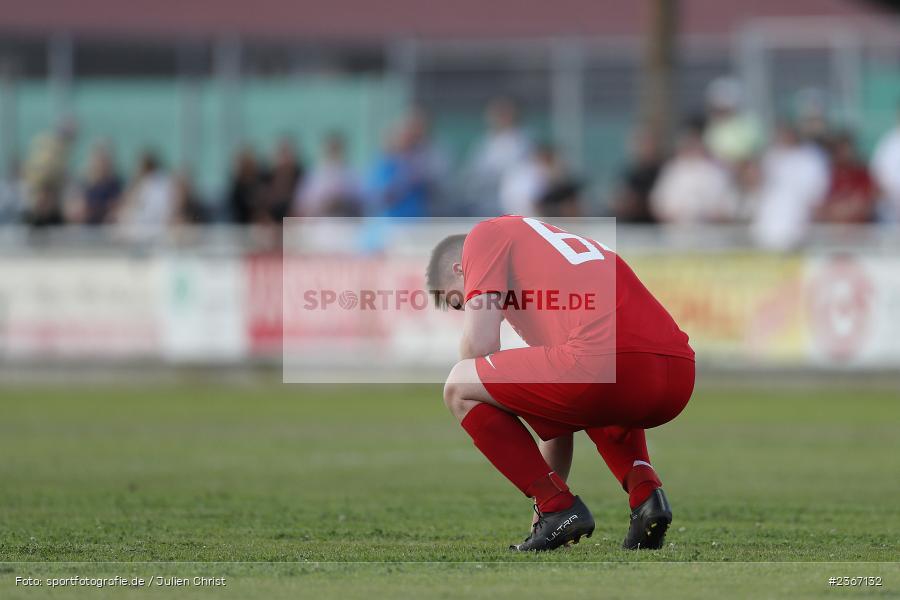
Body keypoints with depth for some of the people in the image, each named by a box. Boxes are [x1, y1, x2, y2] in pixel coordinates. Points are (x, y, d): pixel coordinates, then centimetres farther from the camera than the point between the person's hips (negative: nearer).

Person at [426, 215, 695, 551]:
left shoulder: (485, 236, 17)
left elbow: (479, 344, 3)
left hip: (604, 361, -8)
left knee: (458, 390, 11)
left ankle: (558, 508, 4)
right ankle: (645, 491, 15)